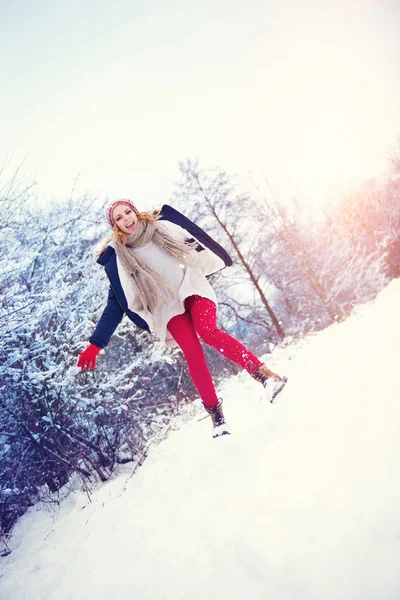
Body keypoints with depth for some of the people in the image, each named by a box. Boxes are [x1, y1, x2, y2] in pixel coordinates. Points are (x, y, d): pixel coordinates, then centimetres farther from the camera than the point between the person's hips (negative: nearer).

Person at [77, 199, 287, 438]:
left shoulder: (163, 226, 5)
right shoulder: (117, 258, 3)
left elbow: (198, 243, 16)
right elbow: (116, 303, 3)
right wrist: (96, 344, -3)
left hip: (191, 288, 0)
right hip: (168, 306, 0)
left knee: (207, 331, -28)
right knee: (192, 353, -20)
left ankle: (265, 374, -27)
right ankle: (216, 415, -12)